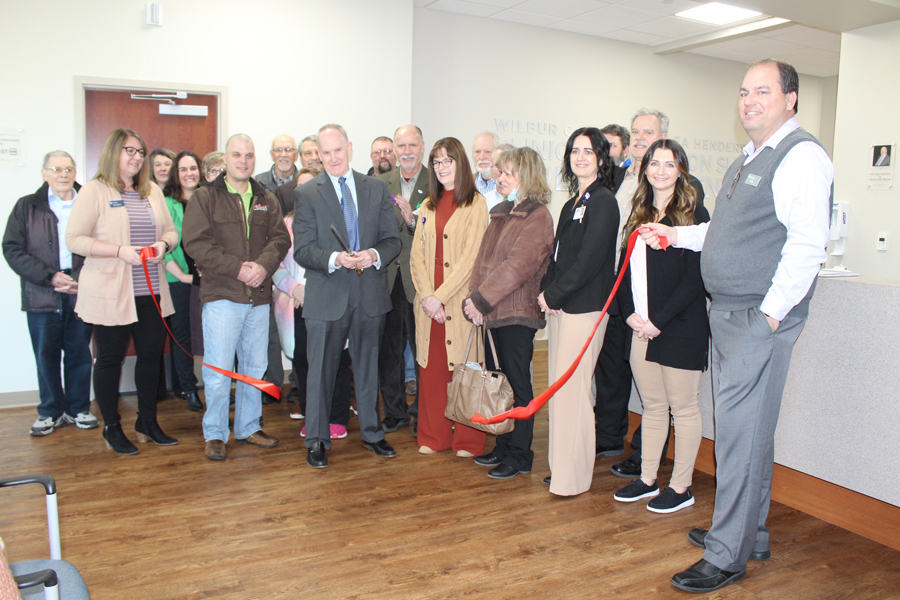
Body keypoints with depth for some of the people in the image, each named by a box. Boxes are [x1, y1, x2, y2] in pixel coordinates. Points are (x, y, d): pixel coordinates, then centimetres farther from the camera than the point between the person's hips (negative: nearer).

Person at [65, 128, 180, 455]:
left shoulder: (152, 190, 13)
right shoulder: (94, 190, -4)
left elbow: (171, 230, 16)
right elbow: (74, 239, -10)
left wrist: (163, 244, -7)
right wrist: (119, 251, -20)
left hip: (151, 292, 5)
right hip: (110, 294, -5)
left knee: (152, 354, 10)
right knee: (110, 358, 6)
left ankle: (148, 421, 26)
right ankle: (112, 428, 19)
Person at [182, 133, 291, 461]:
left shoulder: (266, 200, 14)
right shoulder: (204, 197, 1)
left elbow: (280, 238, 5)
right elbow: (196, 242, -9)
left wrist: (264, 265, -15)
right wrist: (236, 268, -16)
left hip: (259, 297, 4)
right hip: (221, 295, -4)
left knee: (255, 367, 12)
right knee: (218, 371, -3)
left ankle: (249, 427, 26)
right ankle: (215, 434, 12)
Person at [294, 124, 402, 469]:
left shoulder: (376, 189, 8)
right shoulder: (307, 194, 1)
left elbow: (392, 240, 7)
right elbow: (302, 250, -5)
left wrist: (375, 255, -15)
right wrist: (335, 259, -23)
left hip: (370, 294, 3)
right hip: (326, 297, -2)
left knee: (368, 366, 14)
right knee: (321, 370, 5)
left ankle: (371, 434, 30)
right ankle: (317, 440, 20)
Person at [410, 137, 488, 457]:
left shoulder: (475, 203, -3)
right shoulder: (428, 206, 15)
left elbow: (470, 257, -11)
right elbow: (417, 255, 9)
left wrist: (440, 296, -15)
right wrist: (426, 295, -6)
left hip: (460, 299, -5)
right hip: (428, 302, 5)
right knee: (431, 368, 8)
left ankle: (468, 440, 13)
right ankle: (434, 436, 21)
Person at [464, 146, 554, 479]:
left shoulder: (537, 216, -10)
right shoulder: (501, 212, 16)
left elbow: (517, 267, -18)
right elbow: (483, 257, 12)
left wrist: (481, 299, -17)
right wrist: (474, 297, -1)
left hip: (517, 314, -8)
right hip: (493, 312, 8)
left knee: (517, 384, 2)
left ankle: (519, 454, 14)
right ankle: (503, 446, 27)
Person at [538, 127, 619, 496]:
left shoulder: (603, 202, -9)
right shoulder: (573, 203, 17)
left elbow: (588, 260, -17)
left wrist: (553, 295, -10)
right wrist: (547, 291, 2)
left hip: (584, 309, -9)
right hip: (561, 308, 9)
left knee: (572, 390, -5)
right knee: (560, 390, 12)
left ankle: (573, 478, 6)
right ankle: (561, 467, 23)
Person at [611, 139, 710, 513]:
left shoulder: (694, 215, -7)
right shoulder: (639, 216, 13)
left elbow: (695, 278, -13)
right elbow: (625, 269, 12)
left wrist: (659, 320, -15)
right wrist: (630, 314, -2)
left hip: (681, 328, -6)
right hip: (642, 328, 6)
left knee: (683, 408, 5)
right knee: (652, 407, 15)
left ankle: (681, 487, 17)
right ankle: (647, 480, 25)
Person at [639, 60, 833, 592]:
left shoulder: (801, 155, -12)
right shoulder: (749, 160, 19)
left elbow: (807, 244, -21)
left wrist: (771, 313, -21)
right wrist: (676, 235, 19)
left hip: (761, 319, -9)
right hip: (729, 316, 10)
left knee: (741, 433, -5)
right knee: (748, 429, 16)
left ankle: (728, 557, 6)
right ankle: (751, 533, 30)